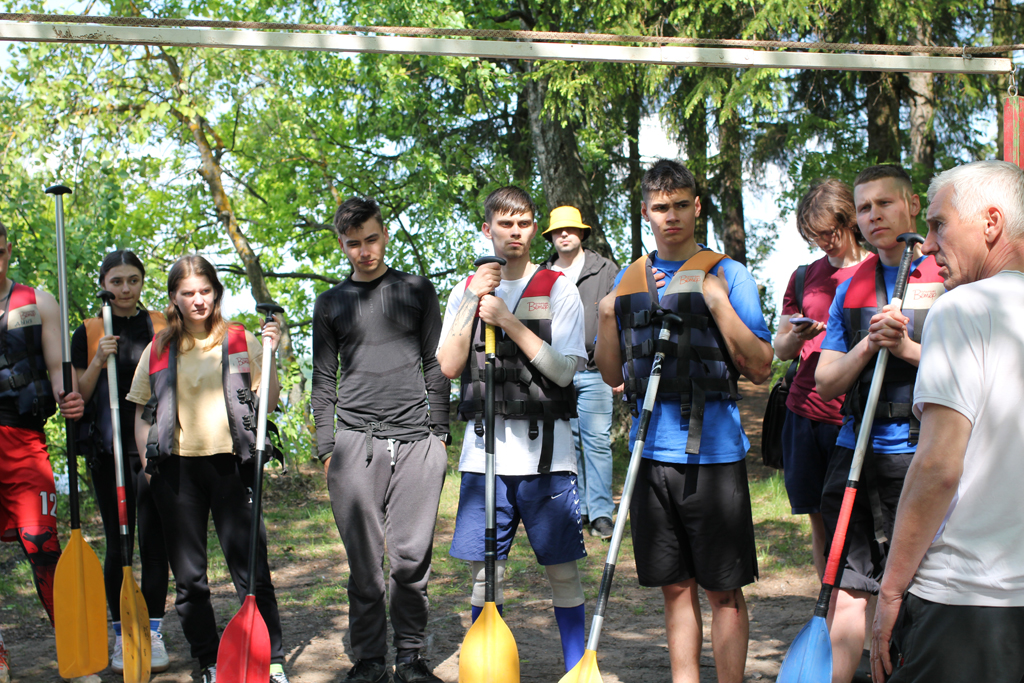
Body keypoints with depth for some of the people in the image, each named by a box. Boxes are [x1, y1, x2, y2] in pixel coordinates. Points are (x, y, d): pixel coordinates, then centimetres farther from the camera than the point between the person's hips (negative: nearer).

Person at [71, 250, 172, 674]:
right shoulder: (88, 333, 6)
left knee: (153, 540, 1)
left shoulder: (163, 327, 7)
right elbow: (78, 397, 4)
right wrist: (98, 361, -11)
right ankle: (121, 636, 13)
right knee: (117, 543, 3)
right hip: (108, 450, 0)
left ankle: (153, 634, 10)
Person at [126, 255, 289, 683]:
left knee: (251, 570, -4)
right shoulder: (158, 349, 9)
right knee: (189, 578, 8)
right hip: (176, 467, 3)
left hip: (229, 463, -2)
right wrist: (148, 464, 4)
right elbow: (141, 412, 14)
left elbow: (268, 403, 1)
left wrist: (270, 357, -12)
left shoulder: (241, 342, 4)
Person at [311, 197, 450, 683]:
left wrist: (439, 433, 5)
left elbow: (436, 365, 12)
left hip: (416, 441, 0)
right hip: (356, 440, 1)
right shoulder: (331, 303, 14)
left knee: (412, 557, -1)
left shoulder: (418, 291, 13)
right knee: (364, 561, 1)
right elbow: (323, 381, 13)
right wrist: (326, 449, 6)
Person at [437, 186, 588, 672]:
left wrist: (508, 319, -11)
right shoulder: (466, 291, 12)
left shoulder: (558, 288, 3)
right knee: (484, 568, 6)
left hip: (544, 451, -2)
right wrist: (474, 301, -4)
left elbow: (563, 369, -7)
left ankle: (577, 668, 15)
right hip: (484, 449, 2)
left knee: (562, 568, 3)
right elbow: (448, 367, 2)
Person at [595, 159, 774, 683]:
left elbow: (761, 368, -6)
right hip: (651, 452, 4)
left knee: (724, 590, 2)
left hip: (714, 450, -4)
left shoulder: (727, 275, 0)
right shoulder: (629, 279, 12)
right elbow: (613, 376, 14)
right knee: (675, 587, 11)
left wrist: (718, 303, -16)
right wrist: (606, 317, -3)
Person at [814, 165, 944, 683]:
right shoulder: (851, 288, 15)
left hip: (922, 454, -4)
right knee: (848, 583, 4)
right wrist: (868, 345, -6)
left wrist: (907, 348, -15)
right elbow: (824, 384, 11)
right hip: (856, 452, 4)